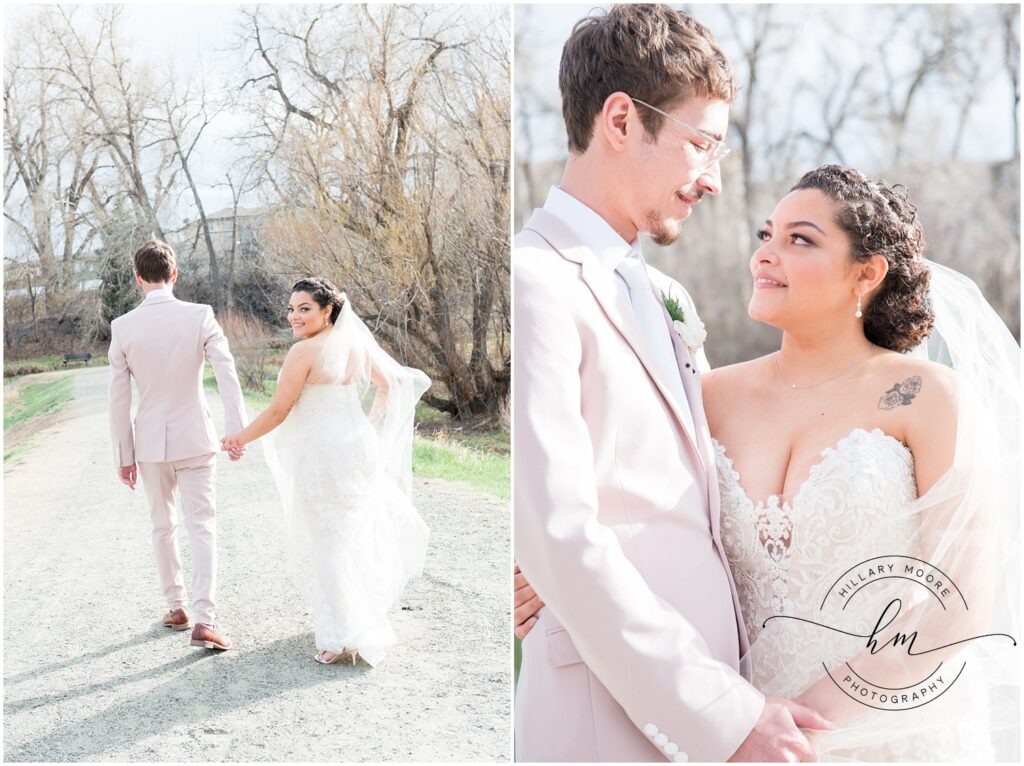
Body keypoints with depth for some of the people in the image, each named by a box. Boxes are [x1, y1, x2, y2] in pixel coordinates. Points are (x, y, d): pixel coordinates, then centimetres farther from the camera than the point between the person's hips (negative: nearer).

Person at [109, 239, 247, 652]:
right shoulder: (199, 316, -8)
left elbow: (118, 398, -1)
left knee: (163, 526, 18)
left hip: (150, 443, 2)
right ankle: (205, 619, -9)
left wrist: (123, 455, 6)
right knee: (202, 527, 0)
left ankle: (176, 607, 27)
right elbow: (227, 375, -14)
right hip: (195, 439, -1)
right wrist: (237, 430, -11)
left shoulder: (123, 327, -4)